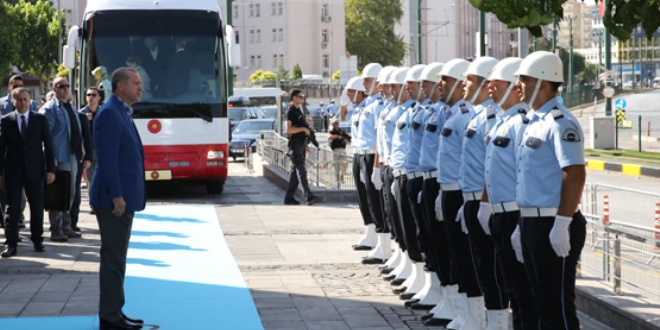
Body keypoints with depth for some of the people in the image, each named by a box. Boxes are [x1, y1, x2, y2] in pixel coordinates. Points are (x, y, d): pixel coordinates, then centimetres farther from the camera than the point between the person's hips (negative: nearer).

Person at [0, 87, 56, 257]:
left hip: (34, 170, 1)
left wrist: (50, 169, -3)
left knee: (37, 207, 6)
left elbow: (48, 144, 3)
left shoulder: (40, 119, 3)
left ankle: (37, 240, 20)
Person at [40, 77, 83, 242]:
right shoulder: (50, 109, -9)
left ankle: (66, 227, 23)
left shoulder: (72, 109, 17)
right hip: (59, 158, -8)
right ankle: (56, 230, 2)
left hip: (73, 156, 8)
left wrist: (80, 147, 12)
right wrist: (51, 157, -21)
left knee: (70, 193, 13)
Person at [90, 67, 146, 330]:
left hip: (124, 198, 10)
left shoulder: (122, 113, 16)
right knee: (113, 259, -5)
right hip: (114, 199, -10)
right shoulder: (109, 114, -15)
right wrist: (117, 197, -23)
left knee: (117, 258, 14)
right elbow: (108, 158, -21)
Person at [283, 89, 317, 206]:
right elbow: (288, 129, -21)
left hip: (301, 144, 9)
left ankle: (289, 198, 11)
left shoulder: (299, 111, 19)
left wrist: (305, 145, 23)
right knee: (301, 171, -12)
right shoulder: (290, 112, -10)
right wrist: (303, 129, -20)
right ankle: (308, 196, -18)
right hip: (295, 145, -9)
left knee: (295, 172, 8)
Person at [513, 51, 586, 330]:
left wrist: (562, 224, -24)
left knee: (558, 305, -4)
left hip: (552, 226, -10)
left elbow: (575, 173, -22)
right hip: (532, 222, 10)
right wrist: (522, 226, 21)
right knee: (543, 300, 15)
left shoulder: (559, 122, -14)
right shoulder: (535, 122, 16)